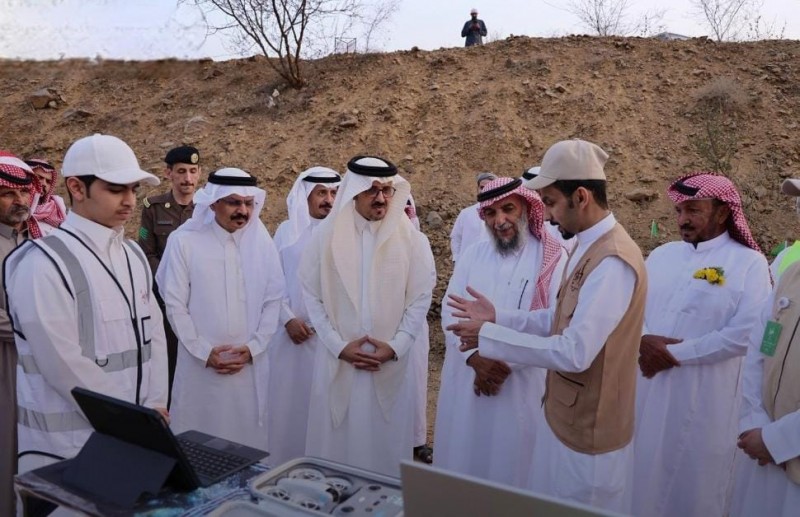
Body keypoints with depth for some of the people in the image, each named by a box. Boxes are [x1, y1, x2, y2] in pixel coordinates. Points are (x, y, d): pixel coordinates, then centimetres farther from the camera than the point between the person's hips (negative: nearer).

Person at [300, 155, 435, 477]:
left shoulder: (410, 237, -3)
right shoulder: (326, 236, -3)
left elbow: (421, 296, -1)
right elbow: (312, 296, 0)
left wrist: (395, 347, -8)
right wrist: (339, 346, -8)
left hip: (391, 363, 0)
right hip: (338, 361, 0)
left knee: (386, 444, 10)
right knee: (337, 442, 11)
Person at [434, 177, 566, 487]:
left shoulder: (553, 259, -7)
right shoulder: (472, 256, 6)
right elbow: (450, 313, -1)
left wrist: (505, 364, -17)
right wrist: (477, 359, -15)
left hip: (523, 384, -3)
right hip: (467, 379, 4)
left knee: (512, 460, 10)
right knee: (464, 456, 15)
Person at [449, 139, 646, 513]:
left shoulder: (614, 261, -27)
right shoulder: (588, 246, 6)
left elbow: (575, 353, -31)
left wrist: (490, 336, -24)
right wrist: (497, 318, -1)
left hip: (587, 430, -9)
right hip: (563, 416, 9)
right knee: (550, 507, 24)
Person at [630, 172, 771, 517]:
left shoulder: (749, 262, -5)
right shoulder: (661, 255, 10)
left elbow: (745, 333, -16)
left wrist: (676, 354, -16)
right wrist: (642, 340, -13)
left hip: (703, 398, -4)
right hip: (646, 388, 5)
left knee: (693, 480, 11)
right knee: (643, 472, 15)